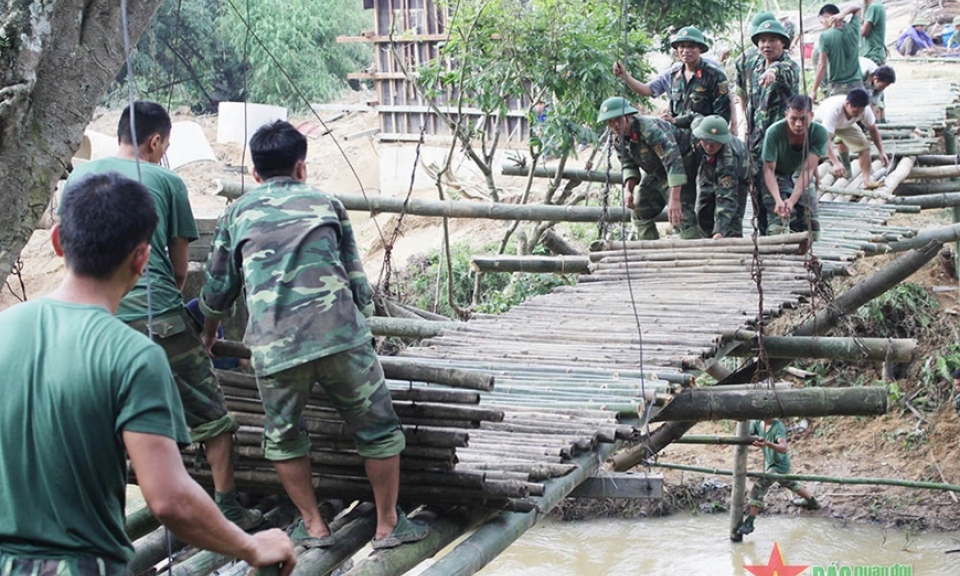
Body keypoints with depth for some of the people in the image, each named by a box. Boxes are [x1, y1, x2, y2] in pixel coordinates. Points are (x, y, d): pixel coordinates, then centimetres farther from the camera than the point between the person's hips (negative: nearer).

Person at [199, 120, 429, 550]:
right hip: (340, 335, -1)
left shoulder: (237, 214, 21)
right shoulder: (325, 204, 20)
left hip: (273, 347, 1)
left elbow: (218, 289, 28)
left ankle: (313, 526, 25)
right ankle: (389, 524, 22)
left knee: (282, 437, 23)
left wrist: (209, 336, 47)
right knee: (377, 428, 15)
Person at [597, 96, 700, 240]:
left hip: (682, 163, -9)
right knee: (640, 208, 11)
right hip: (656, 172, 9)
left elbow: (673, 159, -43)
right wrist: (628, 189, -15)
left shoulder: (649, 128, -36)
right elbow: (628, 165, 6)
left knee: (681, 212, -24)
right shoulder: (618, 138, -9)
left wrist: (675, 199, -50)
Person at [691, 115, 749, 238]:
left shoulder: (728, 159, -49)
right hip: (708, 176, 6)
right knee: (703, 216, 7)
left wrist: (719, 230, -60)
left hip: (737, 179, -6)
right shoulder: (698, 126, -36)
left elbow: (726, 197, -53)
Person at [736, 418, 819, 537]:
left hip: (779, 465, -8)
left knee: (759, 487, -20)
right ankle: (812, 501, 55)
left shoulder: (778, 427, -30)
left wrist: (767, 443, -62)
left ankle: (749, 522, -16)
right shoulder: (757, 424, -11)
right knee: (790, 483, 31)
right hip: (770, 464, 8)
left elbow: (784, 449, -44)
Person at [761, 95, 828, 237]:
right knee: (778, 229, -23)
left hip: (800, 177, 3)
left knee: (810, 229, 3)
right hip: (777, 177, -3)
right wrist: (778, 200, -44)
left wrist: (792, 200, -42)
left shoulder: (819, 133, -26)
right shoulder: (774, 132, -31)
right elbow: (769, 169, -28)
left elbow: (808, 169, -30)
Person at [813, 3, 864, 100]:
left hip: (837, 87, -4)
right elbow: (857, 8, 19)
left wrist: (814, 90, -7)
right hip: (856, 84, 4)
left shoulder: (825, 36, -11)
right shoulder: (853, 29, 2)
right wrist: (842, 13, -3)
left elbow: (822, 66, -13)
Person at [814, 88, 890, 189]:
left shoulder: (865, 110, -33)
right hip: (821, 123, -3)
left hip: (845, 125, 3)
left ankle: (867, 180, -3)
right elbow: (826, 139, -54)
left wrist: (881, 151, -17)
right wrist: (836, 163, -64)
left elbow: (873, 129, -13)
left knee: (863, 145, -10)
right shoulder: (833, 109, -49)